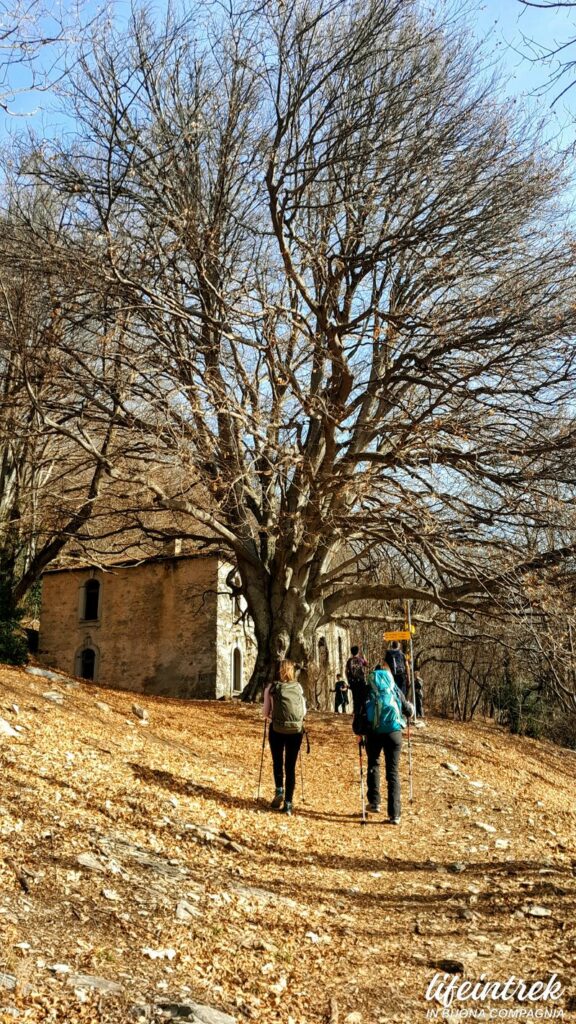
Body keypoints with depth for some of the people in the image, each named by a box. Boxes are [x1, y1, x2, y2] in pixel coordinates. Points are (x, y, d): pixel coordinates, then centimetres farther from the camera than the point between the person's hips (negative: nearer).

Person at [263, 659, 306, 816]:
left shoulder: (271, 688, -2)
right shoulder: (298, 687, 3)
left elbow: (266, 713, 0)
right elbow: (304, 711, 7)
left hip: (277, 730, -1)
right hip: (296, 730, 1)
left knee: (277, 762, 19)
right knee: (291, 767, 9)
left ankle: (279, 790, 0)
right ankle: (288, 803, 6)